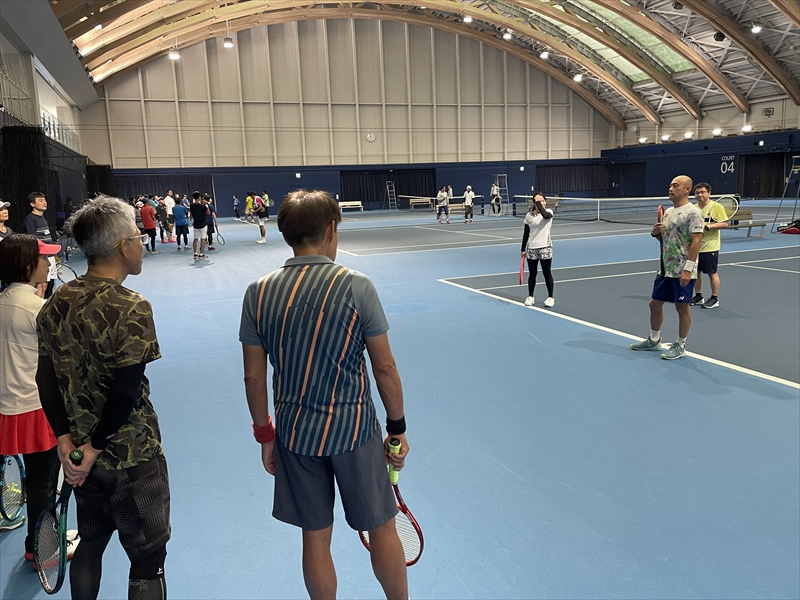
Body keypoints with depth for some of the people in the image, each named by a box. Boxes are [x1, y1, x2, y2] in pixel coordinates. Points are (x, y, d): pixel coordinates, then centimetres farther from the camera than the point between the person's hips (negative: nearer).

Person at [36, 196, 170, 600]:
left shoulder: (57, 304, -1)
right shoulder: (131, 309, -22)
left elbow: (46, 379, 2)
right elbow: (126, 392, -24)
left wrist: (65, 439, 1)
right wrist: (94, 448, -12)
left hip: (80, 453, 7)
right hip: (132, 459, -7)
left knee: (90, 544, 27)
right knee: (147, 561, 10)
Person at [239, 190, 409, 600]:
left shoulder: (258, 293, -5)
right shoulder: (356, 287, -14)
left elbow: (254, 376, 0)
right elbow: (384, 369, -10)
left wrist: (264, 435, 12)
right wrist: (398, 428, 3)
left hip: (294, 432, 3)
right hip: (353, 428, -3)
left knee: (315, 537, 18)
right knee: (381, 528, 17)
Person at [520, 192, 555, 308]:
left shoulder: (548, 212, -5)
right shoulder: (529, 215, 3)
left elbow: (545, 215, -32)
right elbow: (526, 233, 9)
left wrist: (539, 203, -23)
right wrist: (523, 249, 8)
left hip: (545, 248, -2)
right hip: (531, 248, 3)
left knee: (547, 273, 5)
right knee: (532, 274, 10)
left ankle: (550, 297, 16)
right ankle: (530, 296, 22)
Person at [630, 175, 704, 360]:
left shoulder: (692, 212, -13)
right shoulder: (668, 212, 12)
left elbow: (696, 241, -19)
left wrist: (688, 269, -23)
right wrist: (656, 233, -1)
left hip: (683, 272, -8)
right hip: (665, 269, 8)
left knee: (682, 308, 3)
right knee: (655, 304, 13)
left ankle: (680, 346, 17)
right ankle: (654, 340, 29)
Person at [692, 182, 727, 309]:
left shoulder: (716, 207, -8)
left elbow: (724, 223, -13)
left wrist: (708, 226, -22)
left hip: (710, 247, -6)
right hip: (695, 246, 6)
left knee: (712, 273, 2)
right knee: (696, 272, 11)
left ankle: (714, 299, 13)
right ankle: (698, 296, 24)